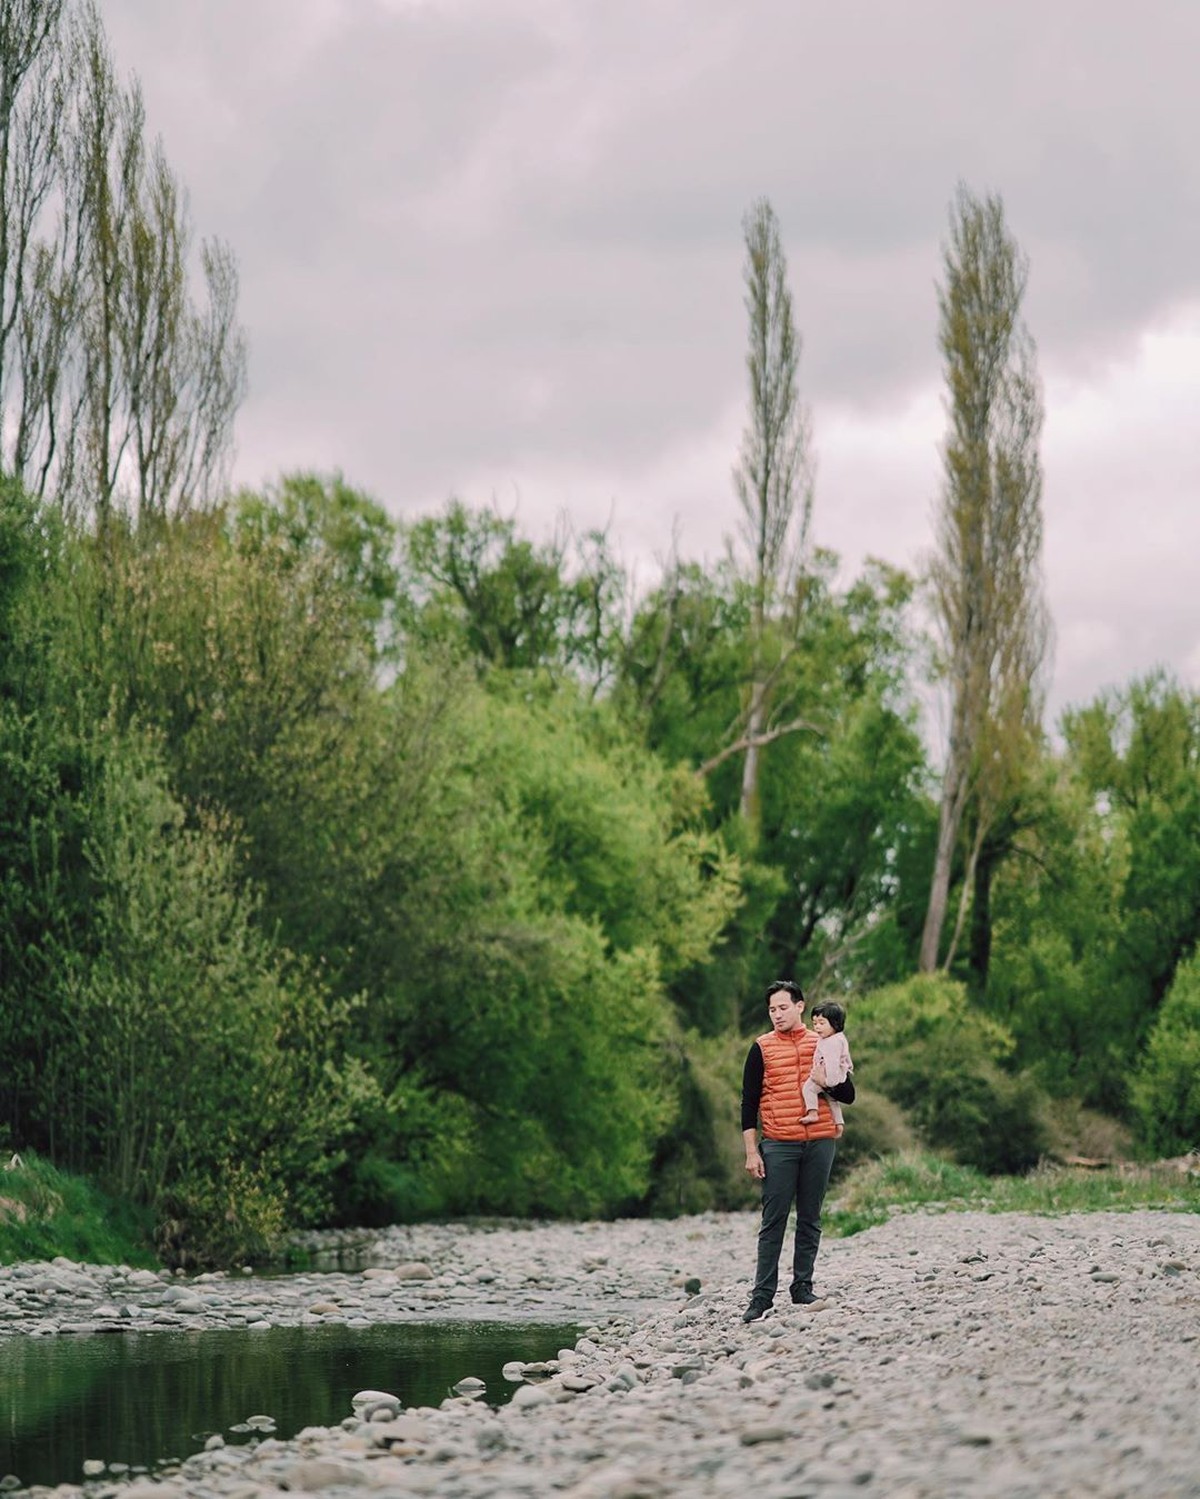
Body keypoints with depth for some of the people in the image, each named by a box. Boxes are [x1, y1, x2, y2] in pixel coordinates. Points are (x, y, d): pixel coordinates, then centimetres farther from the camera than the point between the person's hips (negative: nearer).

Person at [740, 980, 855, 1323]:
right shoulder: (762, 1049, 5)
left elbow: (848, 1095, 11)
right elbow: (749, 1103, 3)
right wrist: (751, 1152, -3)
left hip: (820, 1143, 2)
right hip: (779, 1146, -2)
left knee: (810, 1220, 5)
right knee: (773, 1222, -4)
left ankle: (802, 1287, 12)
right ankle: (763, 1295, -5)